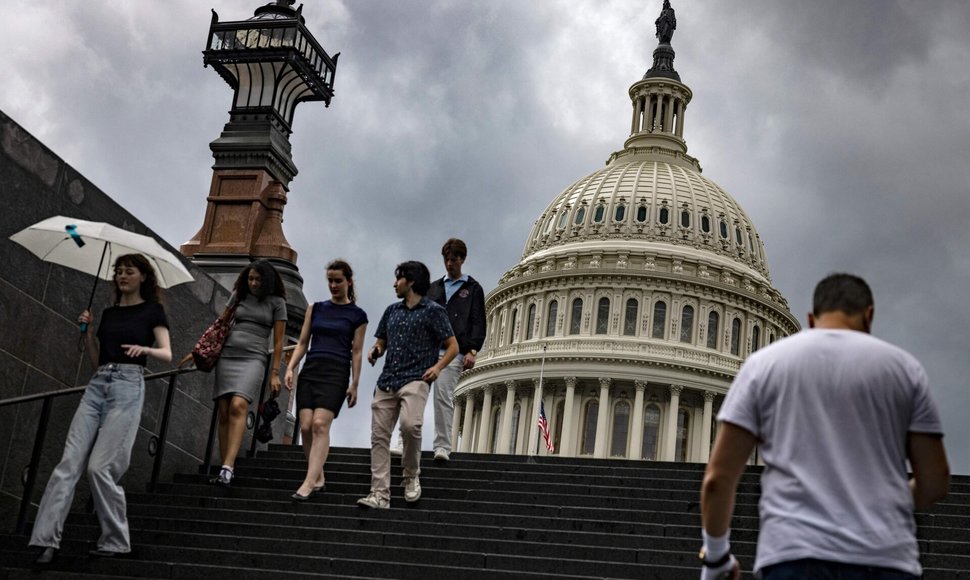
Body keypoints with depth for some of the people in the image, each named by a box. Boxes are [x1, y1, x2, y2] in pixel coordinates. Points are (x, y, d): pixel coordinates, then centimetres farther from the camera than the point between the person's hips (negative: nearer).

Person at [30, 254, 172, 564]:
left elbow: (167, 354, -3)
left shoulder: (152, 310, 5)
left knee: (100, 466, -13)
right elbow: (97, 358, 19)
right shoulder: (108, 313, 20)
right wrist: (86, 332, 5)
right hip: (97, 384, 6)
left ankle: (116, 542, 0)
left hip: (128, 386, -6)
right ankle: (48, 539, -10)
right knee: (69, 462, -7)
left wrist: (145, 349, -23)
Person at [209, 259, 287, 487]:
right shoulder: (238, 296, 16)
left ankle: (227, 468, -33)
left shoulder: (276, 302, 7)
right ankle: (227, 467, -3)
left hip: (253, 358, -4)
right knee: (224, 413, -5)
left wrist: (274, 373, 1)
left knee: (238, 407, -24)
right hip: (227, 355, 4)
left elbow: (278, 342, 6)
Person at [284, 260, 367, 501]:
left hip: (336, 373, -4)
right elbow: (303, 342, 15)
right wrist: (290, 368, 2)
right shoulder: (316, 308, 15)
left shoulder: (357, 315, 6)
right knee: (306, 426, -5)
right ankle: (319, 476, 9)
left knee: (320, 425, -18)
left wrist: (354, 384, -2)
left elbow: (356, 352, 4)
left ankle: (309, 482, -22)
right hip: (310, 371, 4)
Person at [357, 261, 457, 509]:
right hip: (387, 381, 6)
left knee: (410, 424, -29)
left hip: (415, 380, -6)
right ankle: (380, 494, -1)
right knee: (379, 435, -3)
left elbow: (453, 346, 2)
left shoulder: (433, 311, 3)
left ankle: (411, 475, -5)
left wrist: (438, 366, -15)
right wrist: (375, 350, 4)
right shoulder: (392, 310, 20)